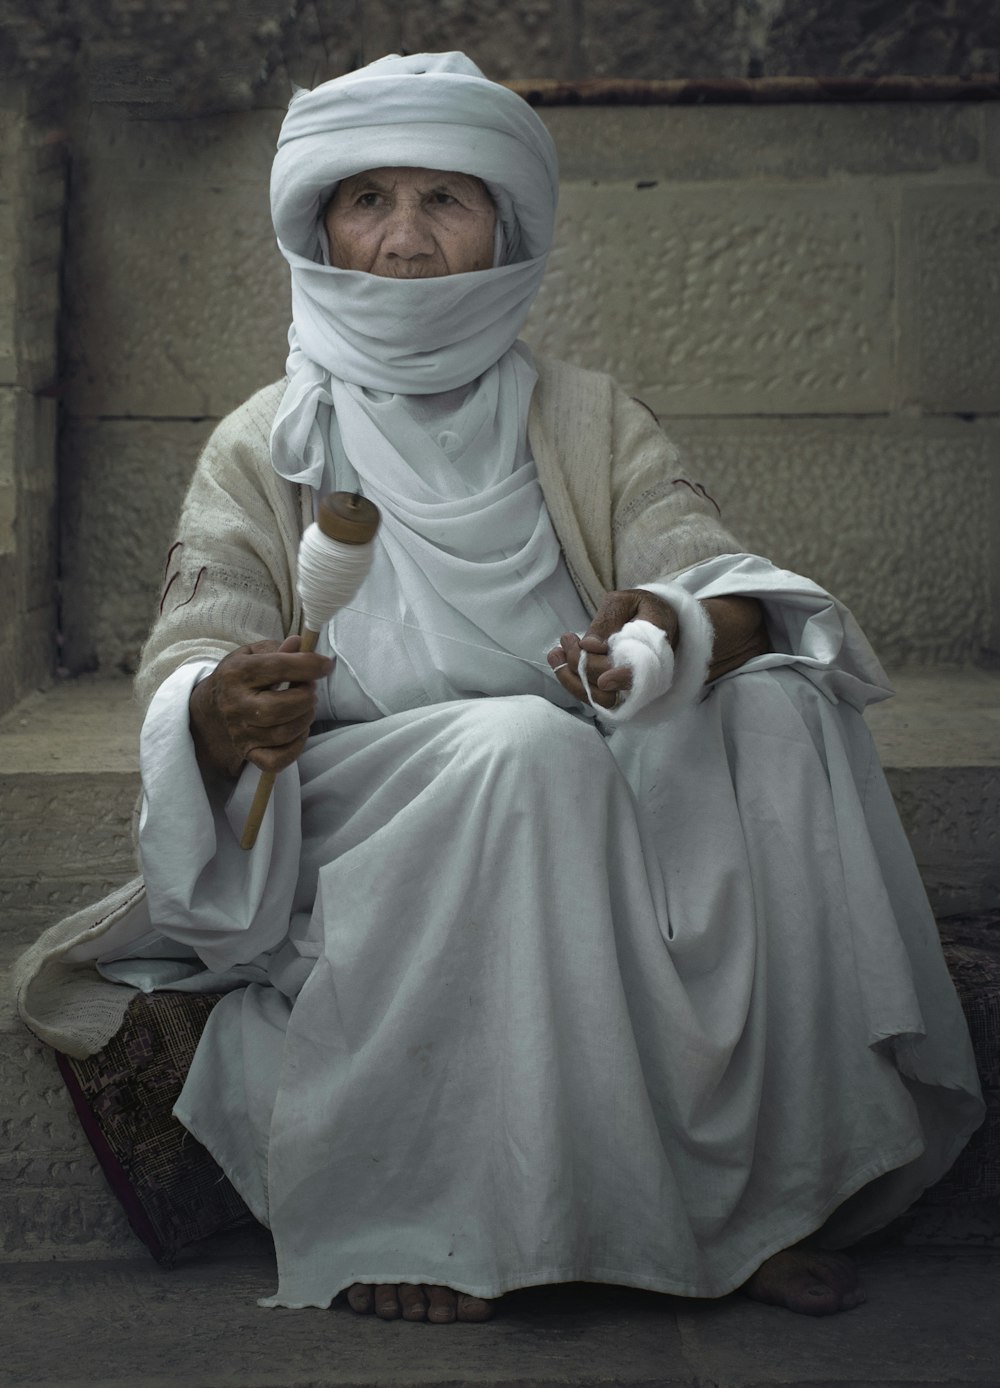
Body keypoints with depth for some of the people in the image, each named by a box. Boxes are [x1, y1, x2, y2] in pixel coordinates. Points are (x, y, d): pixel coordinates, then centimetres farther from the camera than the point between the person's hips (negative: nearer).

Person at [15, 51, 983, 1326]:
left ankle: (764, 1182, -17)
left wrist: (688, 632, -30)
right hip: (363, 830, -3)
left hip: (586, 817, 3)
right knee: (526, 748, -33)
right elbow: (186, 670, -7)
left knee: (778, 710, -22)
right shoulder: (266, 447, 3)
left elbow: (712, 571, -4)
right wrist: (222, 713, -33)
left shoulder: (588, 422, 10)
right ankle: (415, 1212, -22)